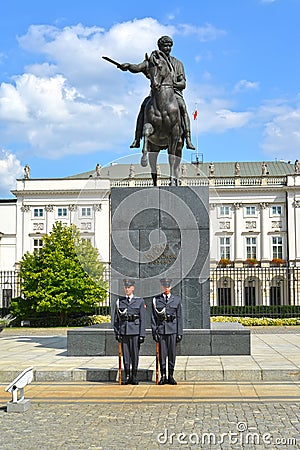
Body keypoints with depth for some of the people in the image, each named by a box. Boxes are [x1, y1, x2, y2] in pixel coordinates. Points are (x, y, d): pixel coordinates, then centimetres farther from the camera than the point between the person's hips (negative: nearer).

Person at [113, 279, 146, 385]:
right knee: (125, 354, 4)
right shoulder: (119, 301, 8)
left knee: (135, 354, 2)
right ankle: (127, 377, 12)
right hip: (123, 331, 2)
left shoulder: (139, 301, 2)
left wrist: (142, 334, -6)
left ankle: (134, 377, 11)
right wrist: (117, 333, 2)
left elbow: (142, 319, -1)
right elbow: (116, 319, 10)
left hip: (135, 332, -2)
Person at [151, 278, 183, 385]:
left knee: (172, 353, 3)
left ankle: (171, 376, 12)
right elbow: (153, 317, 5)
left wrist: (180, 333, 1)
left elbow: (179, 317, 6)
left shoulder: (177, 300, 7)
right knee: (162, 354, 2)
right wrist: (154, 331, -3)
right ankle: (163, 376, 11)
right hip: (160, 330, 0)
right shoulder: (155, 300, 6)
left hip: (172, 330, 0)